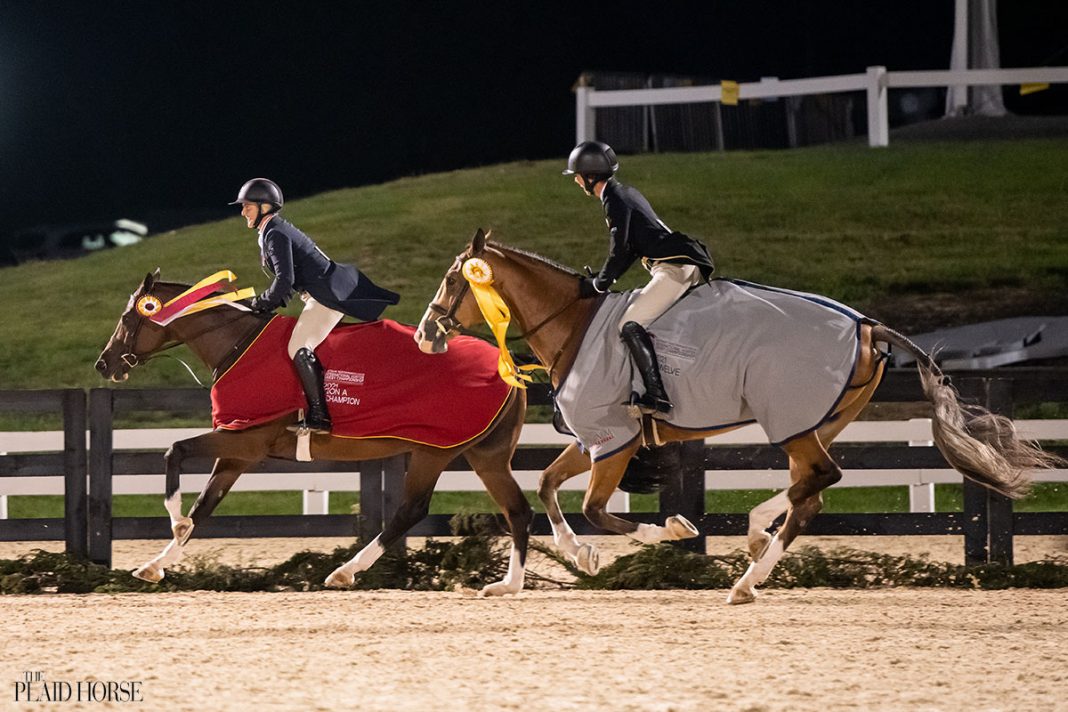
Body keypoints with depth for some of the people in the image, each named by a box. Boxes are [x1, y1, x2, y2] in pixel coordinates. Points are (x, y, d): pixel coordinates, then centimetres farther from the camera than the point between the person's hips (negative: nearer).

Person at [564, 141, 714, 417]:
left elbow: (620, 251, -12)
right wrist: (601, 280, 18)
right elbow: (630, 249, 26)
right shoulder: (627, 193, 23)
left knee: (630, 325, -22)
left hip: (674, 267, -11)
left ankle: (656, 396, -34)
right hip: (687, 268, 11)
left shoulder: (615, 200, -8)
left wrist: (598, 284, 0)